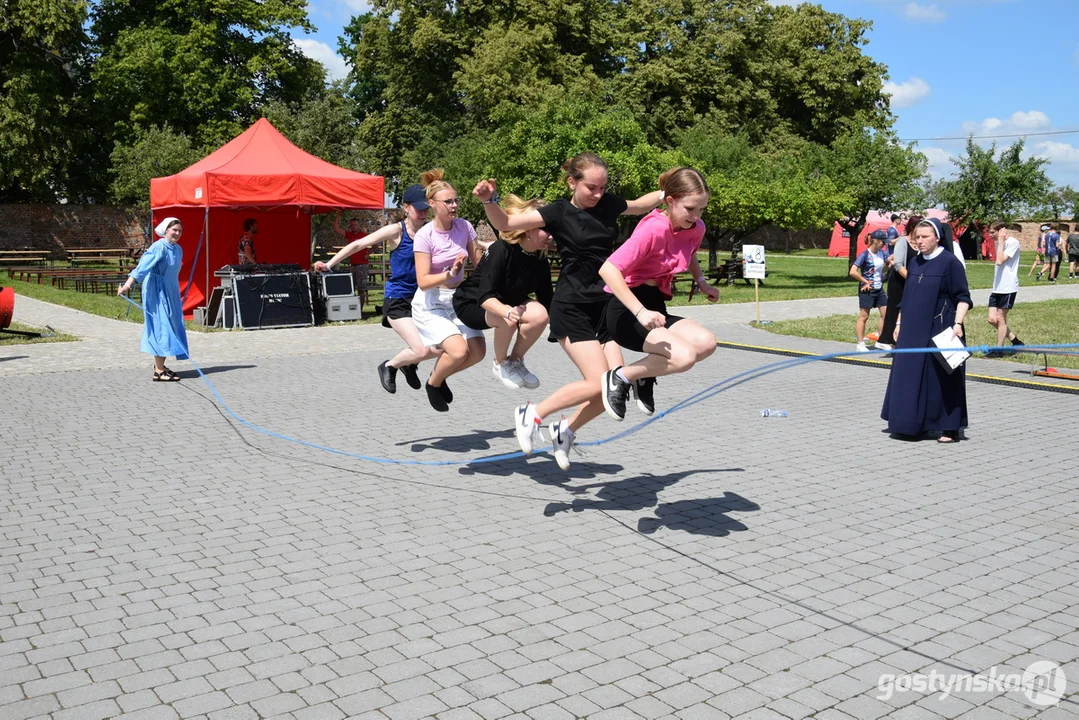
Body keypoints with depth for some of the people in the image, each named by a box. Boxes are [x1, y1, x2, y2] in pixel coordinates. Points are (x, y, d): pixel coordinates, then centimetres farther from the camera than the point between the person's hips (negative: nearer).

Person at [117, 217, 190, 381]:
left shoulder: (178, 249, 9)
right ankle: (159, 372, -10)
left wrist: (177, 297, 23)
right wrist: (127, 284, -34)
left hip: (170, 293, 8)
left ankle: (159, 365, 21)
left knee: (169, 327, 11)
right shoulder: (159, 247, -16)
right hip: (157, 292, -8)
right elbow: (143, 266, -25)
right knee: (161, 327, -10)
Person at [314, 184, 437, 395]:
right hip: (397, 300, -5)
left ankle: (410, 365, 28)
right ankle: (389, 366, 15)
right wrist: (329, 264, -13)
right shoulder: (396, 231, -10)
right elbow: (358, 245, -8)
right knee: (422, 351, -17)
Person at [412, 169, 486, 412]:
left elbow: (479, 264, 6)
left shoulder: (465, 227, -4)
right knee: (459, 350, -23)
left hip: (458, 299, 5)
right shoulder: (425, 235, -16)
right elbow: (423, 281, -20)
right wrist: (449, 274, -33)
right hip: (430, 304, -5)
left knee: (478, 352, -4)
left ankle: (441, 377, 24)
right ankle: (433, 384, 8)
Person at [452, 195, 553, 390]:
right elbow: (484, 296, -36)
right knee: (508, 320, -36)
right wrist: (507, 311, -54)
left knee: (539, 314, -24)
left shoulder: (541, 262, -9)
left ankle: (516, 361, -1)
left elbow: (547, 303, -4)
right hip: (471, 303, -6)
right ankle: (500, 364, -7)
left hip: (506, 303, 6)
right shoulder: (501, 250, -28)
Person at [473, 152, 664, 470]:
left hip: (603, 304, 6)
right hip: (571, 307, -6)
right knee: (597, 382, -14)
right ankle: (532, 413, 4)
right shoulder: (559, 212, -9)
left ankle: (565, 430, 17)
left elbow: (640, 205, 27)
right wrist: (489, 201, -32)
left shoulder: (608, 204, 5)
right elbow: (505, 224, -15)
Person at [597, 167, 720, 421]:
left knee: (706, 343, -17)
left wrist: (702, 282, 11)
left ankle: (645, 375, 5)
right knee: (684, 356, -26)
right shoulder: (653, 229, -20)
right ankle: (619, 378, -4)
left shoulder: (696, 229, 2)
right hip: (626, 311, -7)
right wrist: (641, 312, -37)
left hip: (655, 309, 7)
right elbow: (608, 270, -30)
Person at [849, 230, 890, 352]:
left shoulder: (881, 253, 5)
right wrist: (865, 281, -15)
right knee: (864, 316, 0)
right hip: (867, 290, -8)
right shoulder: (865, 254, -16)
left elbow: (888, 262, 26)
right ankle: (860, 344, 8)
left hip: (879, 289, 8)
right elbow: (853, 272, -22)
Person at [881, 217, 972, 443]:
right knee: (911, 377, 9)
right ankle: (913, 424, 20)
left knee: (941, 378, -1)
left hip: (939, 332, -6)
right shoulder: (914, 263, 10)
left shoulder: (949, 262, -8)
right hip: (912, 332, 7)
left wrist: (957, 323, -22)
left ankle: (950, 428, 8)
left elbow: (963, 298, -10)